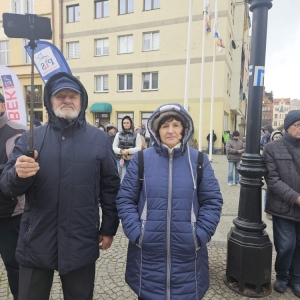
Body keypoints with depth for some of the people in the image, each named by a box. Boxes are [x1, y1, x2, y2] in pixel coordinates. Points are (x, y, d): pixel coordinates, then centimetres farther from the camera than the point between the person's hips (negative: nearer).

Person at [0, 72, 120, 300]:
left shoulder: (100, 139, -1)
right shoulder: (31, 138, 2)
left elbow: (111, 187, 1)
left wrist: (109, 228, 2)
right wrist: (18, 175, -26)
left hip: (81, 244, 0)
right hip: (36, 243, 1)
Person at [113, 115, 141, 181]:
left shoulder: (136, 134, 1)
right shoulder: (118, 134, 6)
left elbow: (138, 148, -6)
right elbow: (114, 147, 3)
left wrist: (128, 151, -19)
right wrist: (121, 151, -16)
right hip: (121, 159, 1)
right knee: (122, 179, 1)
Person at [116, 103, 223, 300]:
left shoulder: (199, 160, 0)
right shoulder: (141, 159, -2)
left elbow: (213, 201, 1)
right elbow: (125, 199, 0)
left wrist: (200, 235, -7)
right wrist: (135, 232, -9)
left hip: (188, 254, 1)